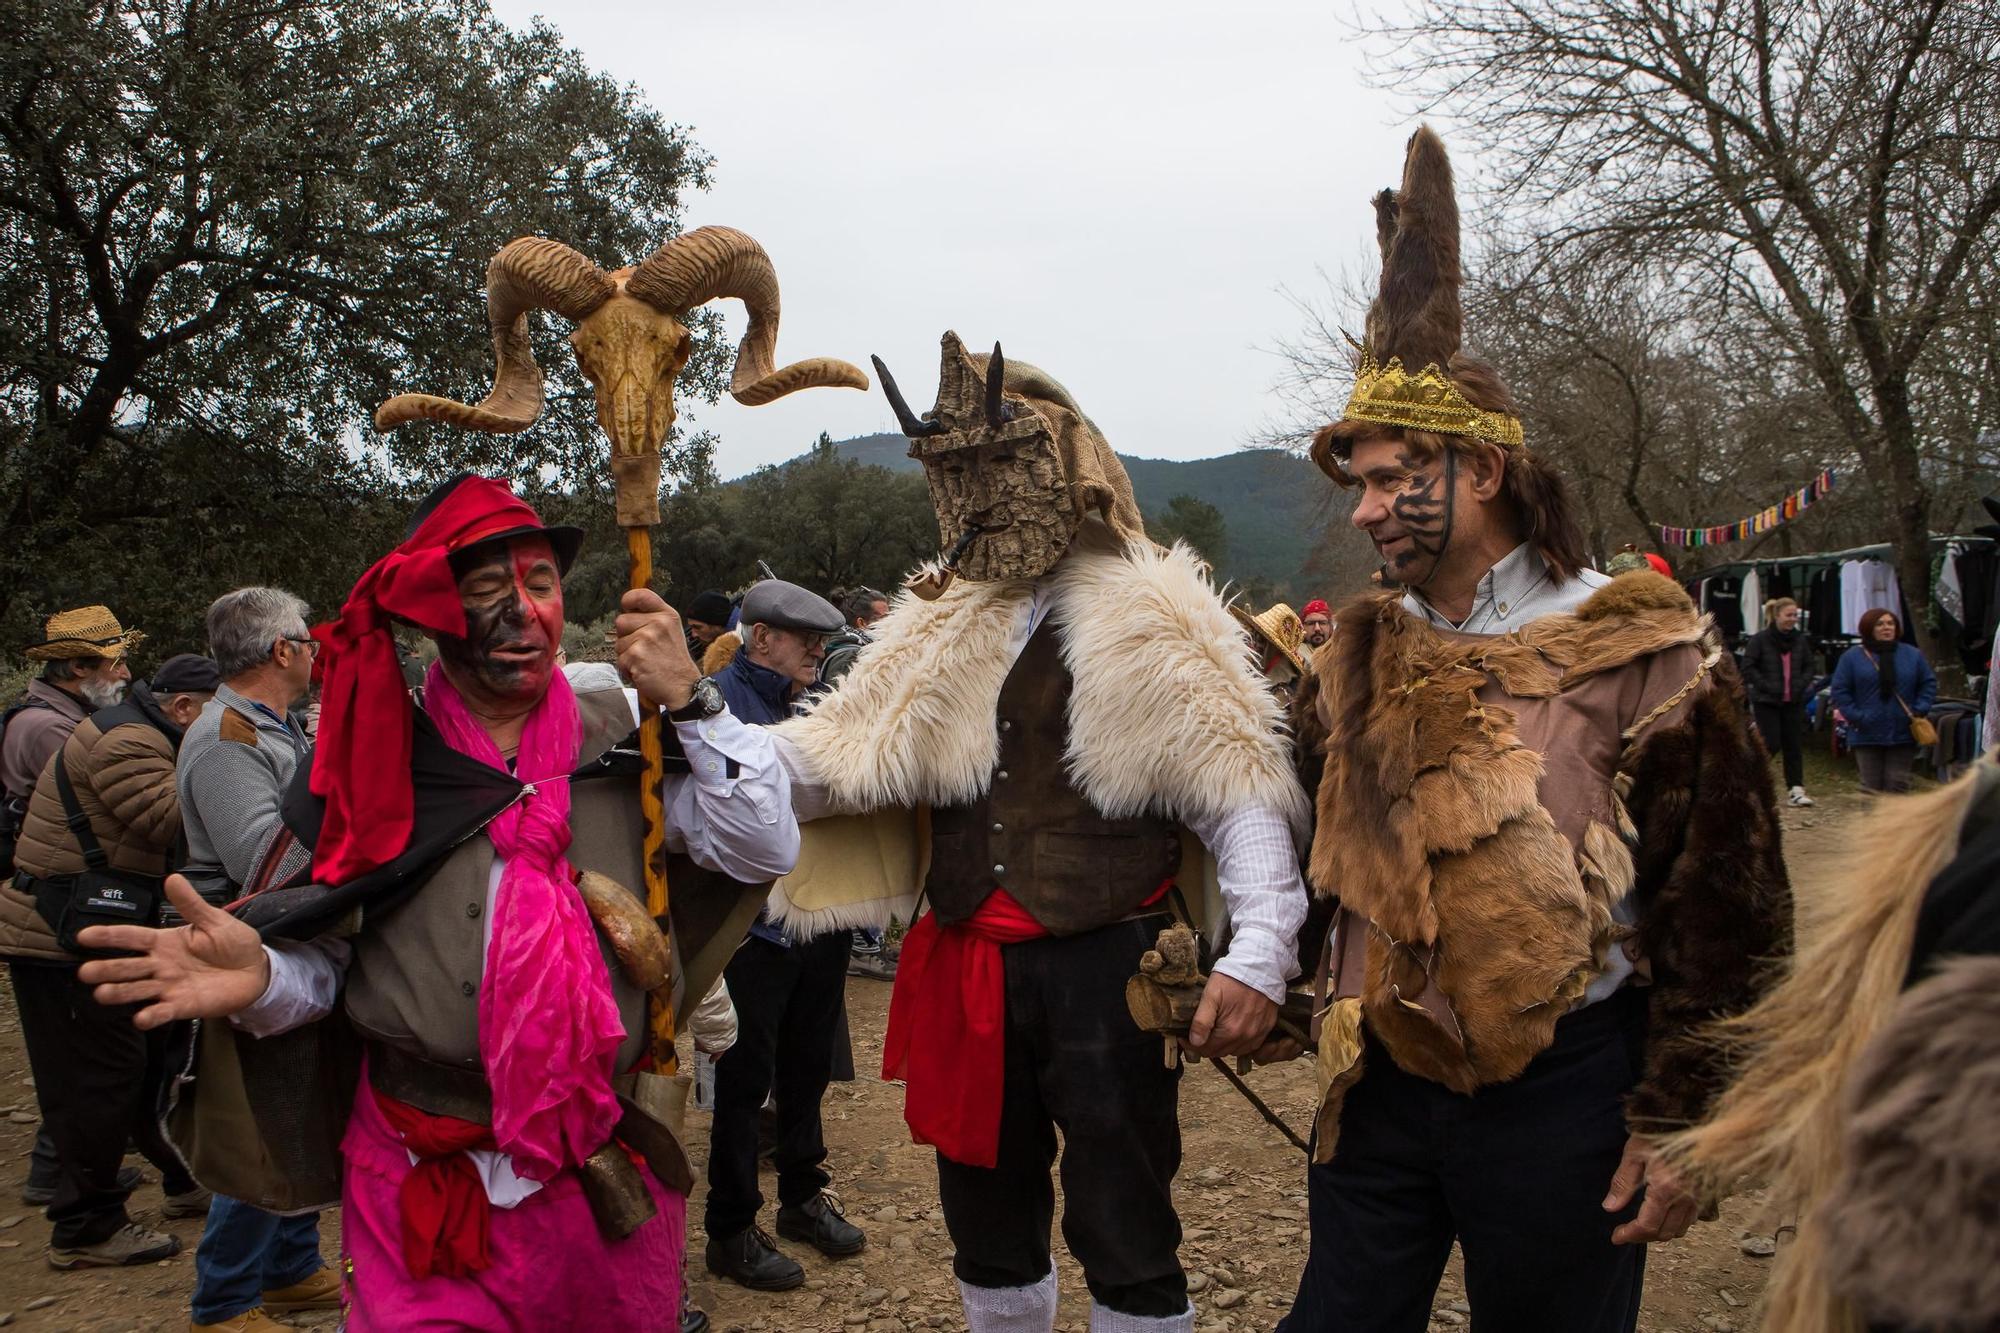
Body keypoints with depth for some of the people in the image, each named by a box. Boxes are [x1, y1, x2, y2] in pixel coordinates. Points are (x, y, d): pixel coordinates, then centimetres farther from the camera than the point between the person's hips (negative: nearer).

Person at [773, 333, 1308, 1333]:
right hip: (969, 977, 5)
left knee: (1124, 1238, 4)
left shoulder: (1152, 623, -6)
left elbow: (1242, 802, -10)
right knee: (988, 1225, 19)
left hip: (1104, 971, -5)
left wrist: (1257, 958, -23)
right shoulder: (934, 630, 10)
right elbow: (835, 757, 0)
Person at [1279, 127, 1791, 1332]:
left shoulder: (1637, 651, -10)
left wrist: (1682, 1122, -9)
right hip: (1382, 1087, 5)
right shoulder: (1368, 651, 6)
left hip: (1558, 1096, -4)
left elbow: (1724, 905, -9)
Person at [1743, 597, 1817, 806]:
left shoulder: (1800, 640, 6)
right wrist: (1766, 686, -16)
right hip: (1766, 702, -5)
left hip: (1794, 701, 5)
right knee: (1772, 744, -7)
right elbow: (1748, 668, -10)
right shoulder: (1760, 639, -9)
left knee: (1794, 744, 2)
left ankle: (1796, 789, 4)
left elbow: (1808, 666, 14)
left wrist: (1801, 685, -2)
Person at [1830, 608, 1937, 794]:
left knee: (1898, 784, 4)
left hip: (1902, 735, 2)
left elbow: (1929, 683, 11)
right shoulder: (1852, 657, -1)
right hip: (1867, 736, -2)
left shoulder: (1913, 655, 6)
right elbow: (1840, 691, -2)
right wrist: (1855, 717, -11)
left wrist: (1920, 710, -3)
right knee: (1871, 786, 3)